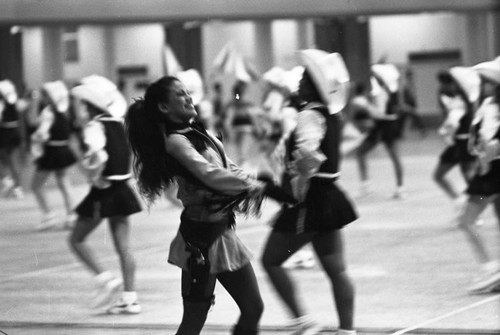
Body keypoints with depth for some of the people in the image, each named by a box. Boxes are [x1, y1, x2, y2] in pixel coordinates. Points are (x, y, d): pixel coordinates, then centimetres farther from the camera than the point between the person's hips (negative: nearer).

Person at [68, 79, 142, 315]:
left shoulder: (95, 127, -16)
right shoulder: (117, 121, 7)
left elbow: (98, 155, -31)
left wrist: (95, 178, -17)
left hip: (103, 190, -7)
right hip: (122, 187, 7)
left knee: (77, 239, 6)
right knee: (123, 247, 8)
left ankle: (105, 278, -7)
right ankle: (130, 298, 8)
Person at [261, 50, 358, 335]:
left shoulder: (310, 116, -18)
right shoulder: (332, 115, 9)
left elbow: (307, 154, -34)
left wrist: (299, 186, -23)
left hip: (309, 201, -9)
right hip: (330, 197, 9)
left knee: (272, 260, 3)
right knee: (337, 269, 11)